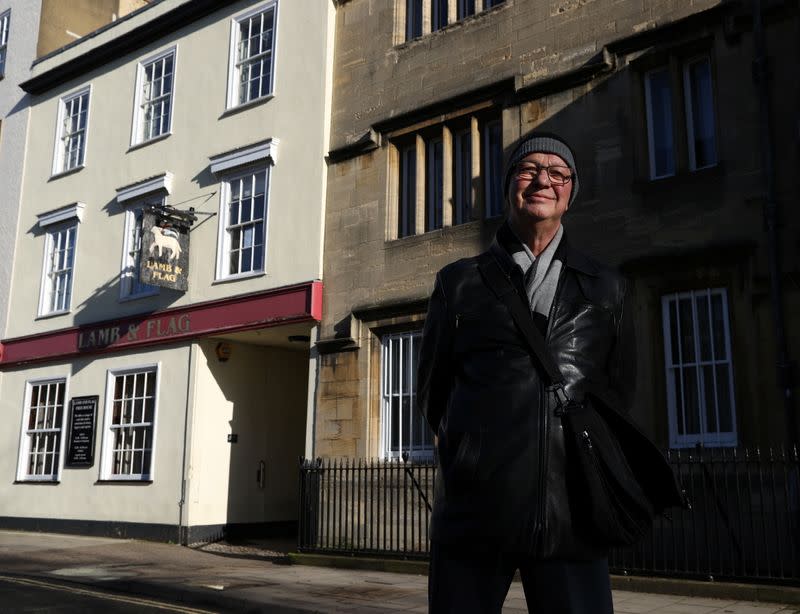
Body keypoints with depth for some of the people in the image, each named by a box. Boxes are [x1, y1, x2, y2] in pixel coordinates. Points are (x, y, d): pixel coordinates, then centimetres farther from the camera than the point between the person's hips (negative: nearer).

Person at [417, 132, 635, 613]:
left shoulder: (607, 289, 15)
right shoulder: (460, 282, 11)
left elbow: (620, 392, 18)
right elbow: (432, 392, 13)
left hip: (573, 511, 1)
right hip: (474, 506, -1)